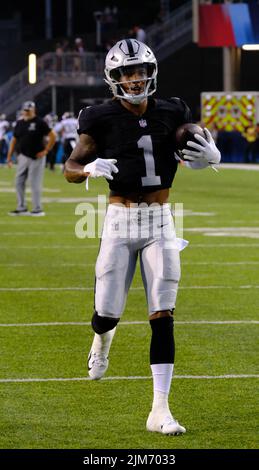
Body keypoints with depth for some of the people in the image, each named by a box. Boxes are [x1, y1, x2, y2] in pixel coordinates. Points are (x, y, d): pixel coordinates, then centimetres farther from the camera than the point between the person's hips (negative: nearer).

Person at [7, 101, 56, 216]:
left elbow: (52, 136, -9)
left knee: (35, 183, -5)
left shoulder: (39, 122, -8)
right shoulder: (19, 123, 10)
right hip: (23, 157, 7)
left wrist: (46, 151, -11)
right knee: (19, 182, 7)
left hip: (36, 158, -7)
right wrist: (9, 157, 12)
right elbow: (14, 140, 16)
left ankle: (37, 209, 2)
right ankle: (21, 208, 15)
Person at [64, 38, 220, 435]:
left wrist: (211, 155, -9)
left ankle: (160, 410, -4)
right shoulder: (103, 119, -5)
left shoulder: (170, 115, 2)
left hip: (160, 223, 2)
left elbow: (195, 155, 15)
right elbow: (70, 169, 0)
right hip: (120, 220, -1)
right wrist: (89, 169, -23)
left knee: (163, 317, -5)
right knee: (108, 312, 0)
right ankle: (103, 338, 42)